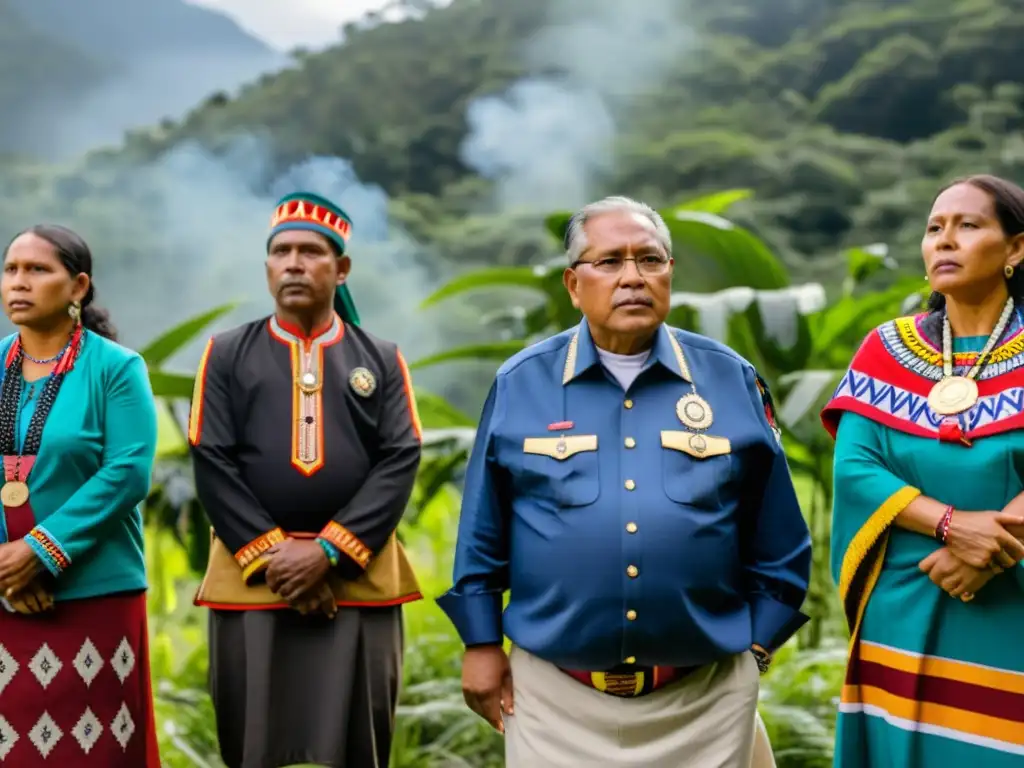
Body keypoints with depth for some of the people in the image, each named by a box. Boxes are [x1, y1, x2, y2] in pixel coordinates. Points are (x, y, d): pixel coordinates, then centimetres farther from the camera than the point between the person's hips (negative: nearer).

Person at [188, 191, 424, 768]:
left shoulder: (382, 359, 8)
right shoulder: (227, 354, 8)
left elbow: (400, 462, -2)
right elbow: (212, 463, 0)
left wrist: (328, 551, -13)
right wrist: (271, 555, -11)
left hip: (358, 578, 0)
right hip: (252, 577, 0)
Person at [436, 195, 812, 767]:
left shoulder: (733, 381, 2)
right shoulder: (521, 383, 1)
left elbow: (776, 543, 6)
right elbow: (482, 533, 5)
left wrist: (755, 646, 5)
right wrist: (482, 644, 4)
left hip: (706, 698, 1)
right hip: (556, 697, 0)